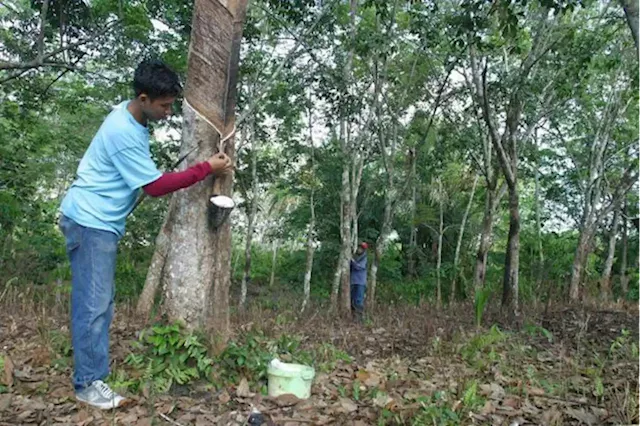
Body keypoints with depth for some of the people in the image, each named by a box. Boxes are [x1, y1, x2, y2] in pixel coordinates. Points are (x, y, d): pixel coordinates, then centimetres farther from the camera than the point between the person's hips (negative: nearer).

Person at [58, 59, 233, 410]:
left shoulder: (130, 114, 6)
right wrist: (207, 169, -19)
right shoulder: (124, 132, -25)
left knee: (98, 301, 13)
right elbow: (155, 186, -21)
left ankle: (92, 373, 22)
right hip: (91, 221, -10)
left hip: (100, 220, 10)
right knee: (94, 304, -5)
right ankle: (88, 383, 5)